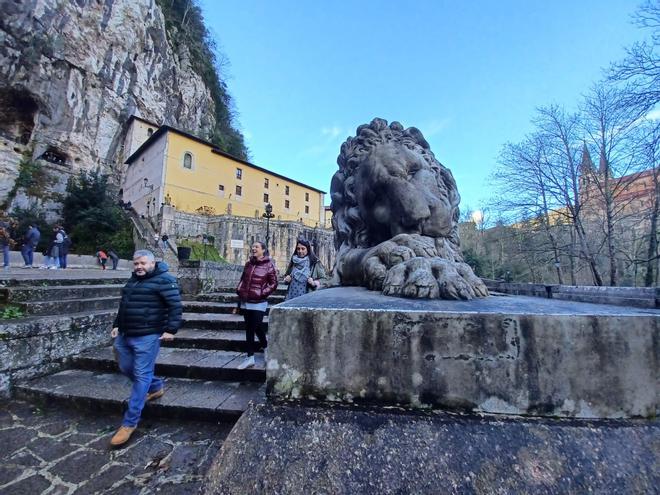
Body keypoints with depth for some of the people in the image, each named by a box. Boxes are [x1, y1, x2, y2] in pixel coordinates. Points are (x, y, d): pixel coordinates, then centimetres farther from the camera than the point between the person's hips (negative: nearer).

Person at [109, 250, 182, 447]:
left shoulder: (163, 280, -12)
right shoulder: (133, 280, 15)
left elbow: (175, 305, -16)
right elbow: (123, 305, 27)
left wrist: (171, 329, -21)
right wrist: (117, 325, 20)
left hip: (147, 336, -9)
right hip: (124, 335, 9)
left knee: (141, 375, -1)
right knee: (126, 369, 18)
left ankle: (130, 423, 10)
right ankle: (156, 387, 40)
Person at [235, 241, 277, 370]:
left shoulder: (268, 265, -7)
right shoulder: (248, 263, 9)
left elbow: (273, 284, -6)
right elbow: (242, 279, 18)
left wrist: (262, 293, -14)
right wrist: (239, 290, 6)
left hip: (259, 303, -5)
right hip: (245, 301, 6)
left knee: (256, 327, -1)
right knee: (248, 329, 12)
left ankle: (266, 347, 24)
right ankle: (250, 357, 27)